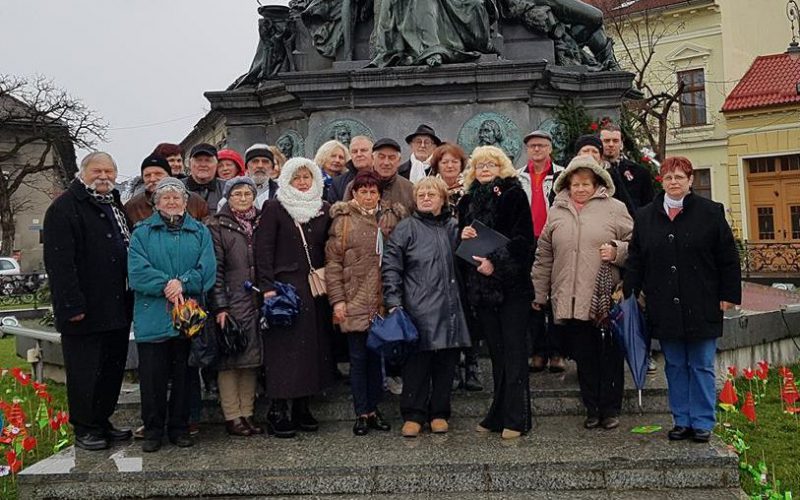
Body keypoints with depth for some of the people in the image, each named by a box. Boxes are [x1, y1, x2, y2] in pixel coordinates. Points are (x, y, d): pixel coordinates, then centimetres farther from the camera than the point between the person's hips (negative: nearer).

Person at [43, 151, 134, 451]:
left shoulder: (116, 207, 18)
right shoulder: (65, 208, -7)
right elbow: (59, 261, -16)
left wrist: (130, 299, 16)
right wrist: (73, 304, -22)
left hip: (117, 310, 8)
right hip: (85, 311, -8)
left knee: (113, 368, 14)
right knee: (85, 371, 1)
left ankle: (102, 421, 27)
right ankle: (84, 429, 15)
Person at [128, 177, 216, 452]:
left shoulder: (200, 232, 10)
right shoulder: (142, 232, 7)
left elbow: (207, 270, -2)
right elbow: (137, 271, -6)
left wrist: (182, 283, -18)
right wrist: (167, 286, -18)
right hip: (152, 318, -1)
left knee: (183, 375, 8)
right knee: (152, 376, 2)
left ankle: (179, 428, 21)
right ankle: (153, 430, 16)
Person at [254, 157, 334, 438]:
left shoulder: (324, 210, 12)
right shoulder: (274, 208, -1)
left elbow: (328, 251, 13)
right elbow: (264, 249, -6)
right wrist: (267, 287, -14)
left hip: (315, 290, 5)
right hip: (284, 287, -5)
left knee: (313, 346, 7)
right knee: (283, 348, -4)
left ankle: (302, 407, 18)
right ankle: (277, 411, 4)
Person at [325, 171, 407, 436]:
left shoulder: (390, 220, 8)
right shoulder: (343, 221, 0)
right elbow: (333, 263, -3)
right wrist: (337, 300, -9)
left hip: (381, 302, 3)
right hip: (354, 302, -2)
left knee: (376, 357, 10)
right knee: (358, 359, 4)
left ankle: (374, 410, 21)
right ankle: (362, 413, 14)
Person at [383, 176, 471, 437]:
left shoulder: (453, 227, 14)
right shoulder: (406, 228, 1)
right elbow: (391, 267, -3)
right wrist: (394, 302, -11)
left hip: (449, 309, 4)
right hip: (418, 310, -4)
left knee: (445, 363, 8)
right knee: (416, 364, 0)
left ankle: (439, 413, 22)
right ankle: (413, 415, 13)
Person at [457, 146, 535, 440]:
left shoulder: (513, 195, -2)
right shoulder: (468, 200, 15)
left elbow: (523, 239, -11)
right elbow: (460, 239, 18)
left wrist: (496, 262, -20)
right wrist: (463, 235, -5)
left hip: (511, 285, -5)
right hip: (481, 284, 5)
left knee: (514, 351, -2)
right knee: (496, 351, 11)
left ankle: (515, 418, 4)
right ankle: (499, 414, 19)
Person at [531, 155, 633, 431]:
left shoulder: (615, 209, 3)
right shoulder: (556, 212, 11)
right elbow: (544, 256, 14)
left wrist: (617, 251, -14)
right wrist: (539, 294, 12)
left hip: (606, 299, -2)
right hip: (570, 301, 2)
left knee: (610, 356, 6)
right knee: (583, 357, 10)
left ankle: (610, 409, 20)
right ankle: (592, 409, 22)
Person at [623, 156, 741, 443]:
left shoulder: (711, 213, 0)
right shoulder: (645, 216, 7)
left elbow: (728, 258, 1)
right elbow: (635, 260, 9)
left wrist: (729, 295, -3)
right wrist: (630, 294, 2)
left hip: (701, 307, -2)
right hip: (664, 309, 2)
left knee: (701, 366, 6)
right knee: (675, 367, 10)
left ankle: (702, 422, 16)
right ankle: (681, 420, 21)